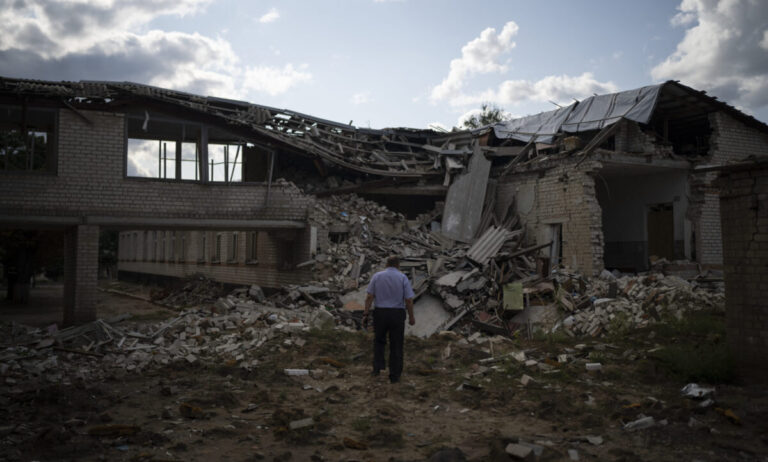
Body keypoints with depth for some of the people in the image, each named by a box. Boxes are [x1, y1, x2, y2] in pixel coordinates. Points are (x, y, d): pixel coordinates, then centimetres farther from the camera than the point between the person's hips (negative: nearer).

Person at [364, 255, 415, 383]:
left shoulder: (377, 276, 0)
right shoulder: (403, 278, -5)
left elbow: (369, 297, -4)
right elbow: (409, 300, -7)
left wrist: (366, 313, 1)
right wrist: (411, 317, 3)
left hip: (380, 313, 1)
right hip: (397, 314, -1)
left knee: (379, 341, 23)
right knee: (396, 345, 9)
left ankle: (378, 367, 11)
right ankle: (394, 375, 11)